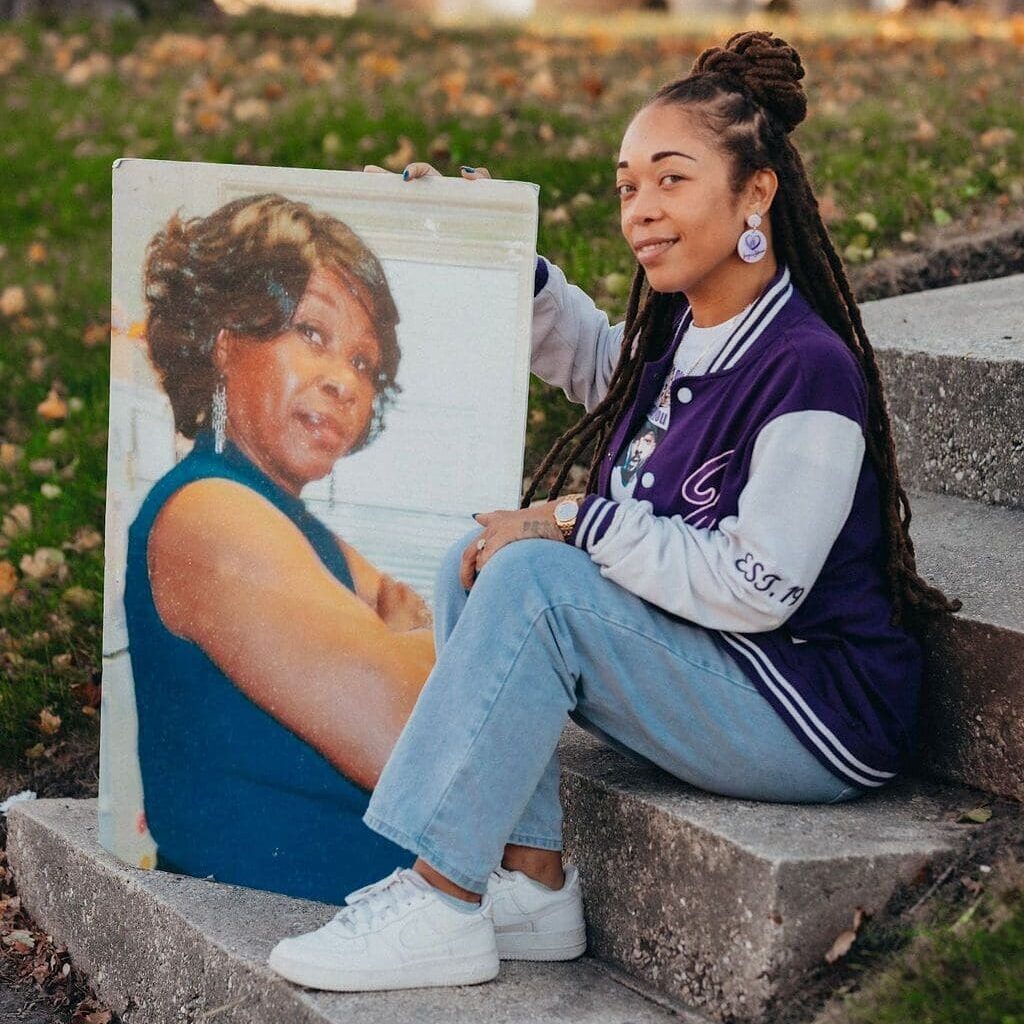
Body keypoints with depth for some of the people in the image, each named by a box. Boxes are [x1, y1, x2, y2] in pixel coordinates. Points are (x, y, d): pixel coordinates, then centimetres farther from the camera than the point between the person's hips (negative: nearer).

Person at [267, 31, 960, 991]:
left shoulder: (808, 370, -21)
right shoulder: (679, 332, 5)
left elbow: (757, 588, -25)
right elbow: (591, 359, 29)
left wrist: (576, 520, -19)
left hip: (818, 718, -9)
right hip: (716, 671, 9)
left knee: (533, 579, -23)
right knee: (477, 564, -1)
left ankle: (441, 907, -19)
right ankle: (530, 884, -4)